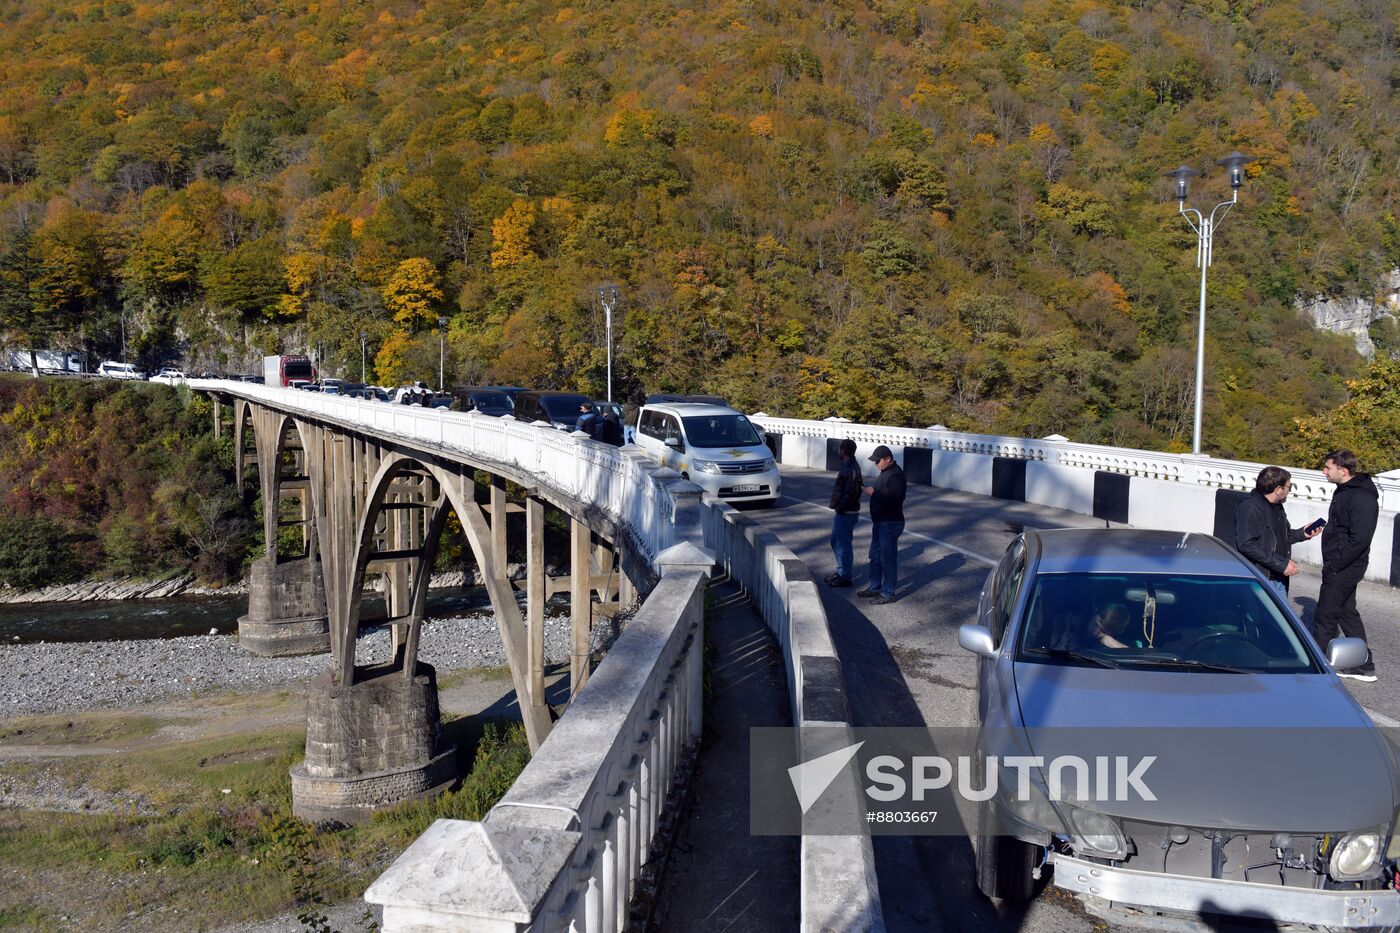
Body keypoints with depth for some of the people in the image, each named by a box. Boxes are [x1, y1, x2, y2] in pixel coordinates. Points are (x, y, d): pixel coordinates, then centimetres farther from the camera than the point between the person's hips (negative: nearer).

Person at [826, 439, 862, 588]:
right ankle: (840, 572, 30)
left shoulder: (850, 470, -21)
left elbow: (849, 494, -25)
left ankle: (845, 577, 8)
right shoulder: (849, 466, 11)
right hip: (842, 512, 10)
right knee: (836, 542, 19)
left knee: (843, 544, -1)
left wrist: (837, 505, -17)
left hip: (847, 513, -10)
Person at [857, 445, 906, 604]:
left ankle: (888, 594, 4)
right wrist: (871, 490, 7)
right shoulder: (885, 472, 12)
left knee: (888, 559, -3)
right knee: (875, 556, 17)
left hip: (890, 523, -10)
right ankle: (874, 587, 29)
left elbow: (894, 499, -30)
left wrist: (874, 493, -23)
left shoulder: (896, 475, -20)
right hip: (880, 522, 10)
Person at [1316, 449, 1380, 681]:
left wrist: (1333, 565, -20)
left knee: (1325, 619, -2)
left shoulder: (1362, 498, -20)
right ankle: (1364, 667, 26)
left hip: (1344, 568, -10)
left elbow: (1359, 539, -24)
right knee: (1347, 614, 17)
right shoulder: (1344, 491, 11)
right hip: (1342, 567, 10)